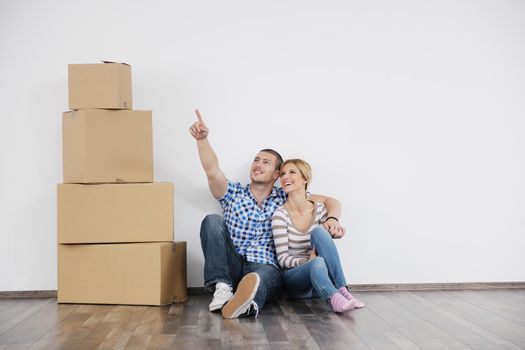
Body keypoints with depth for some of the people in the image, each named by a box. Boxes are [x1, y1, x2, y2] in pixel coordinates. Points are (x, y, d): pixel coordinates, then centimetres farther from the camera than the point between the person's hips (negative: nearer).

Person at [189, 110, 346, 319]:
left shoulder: (285, 199, 15)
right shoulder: (234, 194, 15)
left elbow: (330, 201, 15)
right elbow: (212, 171, -5)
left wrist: (332, 219, -8)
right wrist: (202, 139, -21)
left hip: (264, 268, -1)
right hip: (230, 268, 2)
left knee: (265, 276, -38)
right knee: (212, 221, -21)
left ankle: (248, 303, -74)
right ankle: (221, 287, -35)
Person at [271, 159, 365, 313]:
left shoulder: (319, 209, 3)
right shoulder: (280, 214, -8)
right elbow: (282, 259, -12)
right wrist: (307, 261, -30)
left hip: (321, 278, 4)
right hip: (293, 279, -4)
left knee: (318, 231, -27)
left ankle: (342, 290, -32)